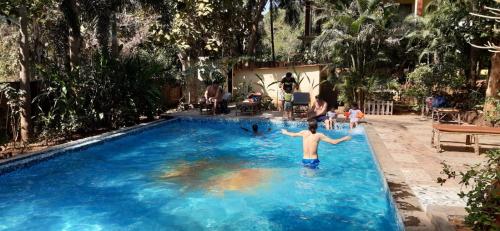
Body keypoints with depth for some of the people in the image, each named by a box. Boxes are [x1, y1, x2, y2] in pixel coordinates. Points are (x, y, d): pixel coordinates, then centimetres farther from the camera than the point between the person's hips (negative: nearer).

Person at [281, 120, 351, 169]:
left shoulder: (304, 133, -1)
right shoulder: (319, 135, -8)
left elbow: (293, 134, 18)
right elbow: (334, 142, -6)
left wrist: (285, 132, 37)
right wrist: (344, 138, 8)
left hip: (305, 160, 3)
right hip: (313, 160, -3)